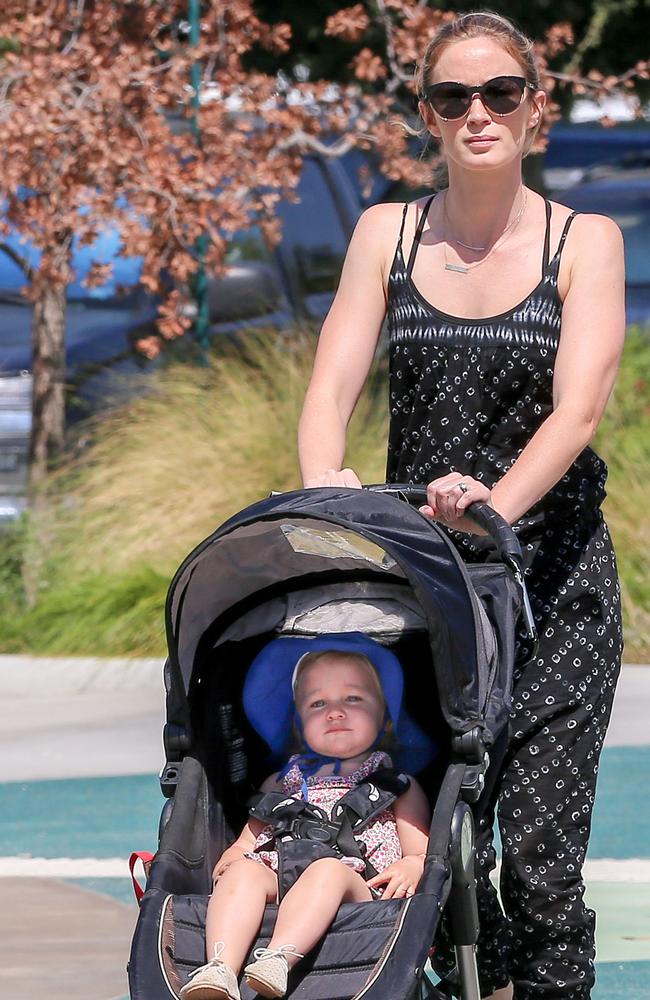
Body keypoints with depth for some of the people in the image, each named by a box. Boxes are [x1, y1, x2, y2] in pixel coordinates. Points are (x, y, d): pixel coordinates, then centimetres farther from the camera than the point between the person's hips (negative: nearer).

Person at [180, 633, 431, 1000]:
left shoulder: (399, 787, 29)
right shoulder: (281, 783, 38)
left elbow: (422, 853, 18)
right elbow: (248, 838, 32)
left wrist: (410, 867, -8)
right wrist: (232, 857, 6)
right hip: (274, 879, 3)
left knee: (328, 870, -36)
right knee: (243, 871, -30)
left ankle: (279, 959, -61)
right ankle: (221, 969, -55)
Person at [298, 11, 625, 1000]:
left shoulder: (585, 240, 0)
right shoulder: (386, 233, 7)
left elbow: (578, 406, -13)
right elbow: (332, 388, -1)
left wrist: (499, 499, -32)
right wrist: (324, 481, -24)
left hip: (551, 574, -2)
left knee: (539, 852, -10)